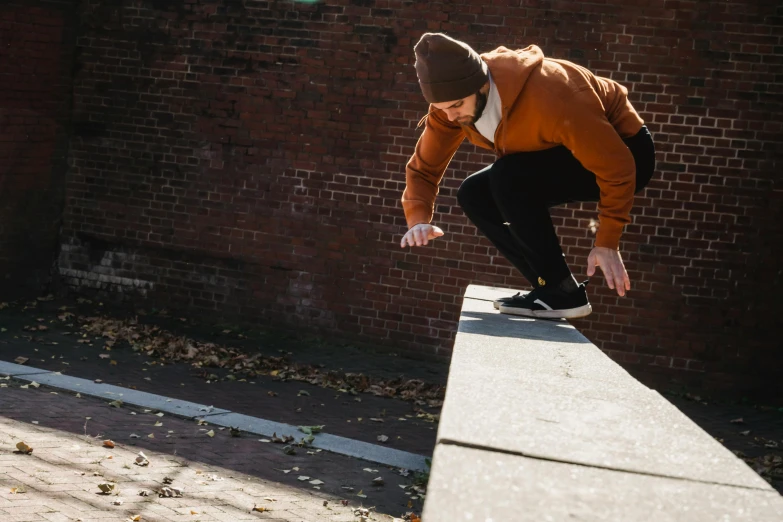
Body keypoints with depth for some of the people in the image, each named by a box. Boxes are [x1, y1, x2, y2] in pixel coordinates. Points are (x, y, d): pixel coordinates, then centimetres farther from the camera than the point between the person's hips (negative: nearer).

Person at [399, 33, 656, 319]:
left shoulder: (549, 97, -36)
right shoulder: (451, 100, -15)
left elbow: (617, 167, -30)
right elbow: (423, 166, -6)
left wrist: (607, 243, -26)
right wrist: (418, 220, -25)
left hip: (625, 150, -8)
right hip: (573, 147, 8)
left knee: (510, 177, -29)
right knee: (475, 194, -6)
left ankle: (564, 292, -19)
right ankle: (551, 285, -2)